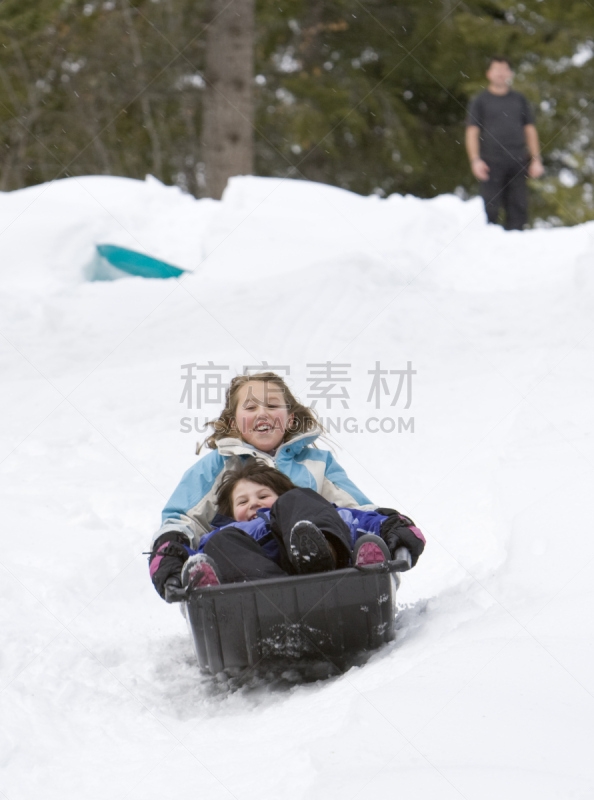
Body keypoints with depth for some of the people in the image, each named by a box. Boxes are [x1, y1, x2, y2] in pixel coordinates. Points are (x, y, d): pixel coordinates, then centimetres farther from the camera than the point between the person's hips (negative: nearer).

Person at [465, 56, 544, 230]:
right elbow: (472, 132, 2)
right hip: (491, 163, -3)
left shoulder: (519, 100, 16)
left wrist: (536, 159, 8)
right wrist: (475, 160, -12)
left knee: (518, 207, -1)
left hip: (517, 163, 3)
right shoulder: (480, 101, 8)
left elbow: (530, 130, 17)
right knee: (490, 209, -9)